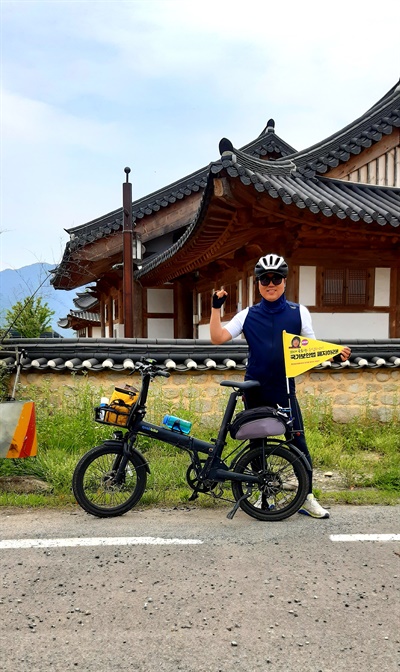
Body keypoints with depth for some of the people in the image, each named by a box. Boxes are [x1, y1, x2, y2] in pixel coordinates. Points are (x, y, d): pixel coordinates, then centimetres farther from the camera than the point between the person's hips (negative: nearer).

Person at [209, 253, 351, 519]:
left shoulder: (299, 312, 2)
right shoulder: (248, 315, 3)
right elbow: (218, 338, -4)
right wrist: (216, 308, -13)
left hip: (285, 390, -1)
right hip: (255, 391, 1)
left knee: (299, 443, -2)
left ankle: (307, 498, 13)